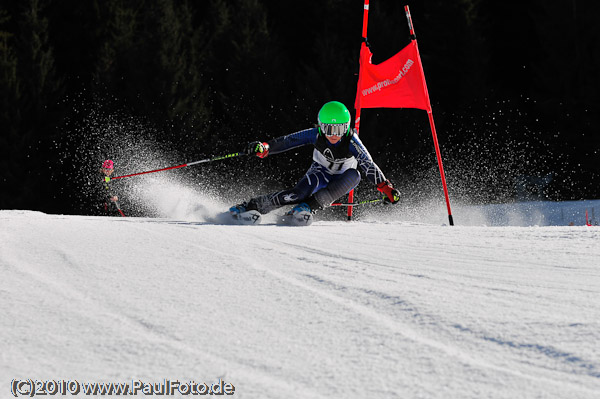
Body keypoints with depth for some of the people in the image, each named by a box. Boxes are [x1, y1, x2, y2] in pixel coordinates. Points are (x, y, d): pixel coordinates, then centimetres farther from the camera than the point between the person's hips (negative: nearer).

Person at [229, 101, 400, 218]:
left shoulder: (351, 142, -28)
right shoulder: (317, 135, -24)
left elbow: (369, 165, -29)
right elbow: (288, 141, -22)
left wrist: (387, 188, -35)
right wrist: (265, 147, -36)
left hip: (341, 181, 0)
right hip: (320, 173, 0)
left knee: (354, 175, -35)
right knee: (298, 194, -28)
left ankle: (311, 205, -34)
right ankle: (252, 206, -18)